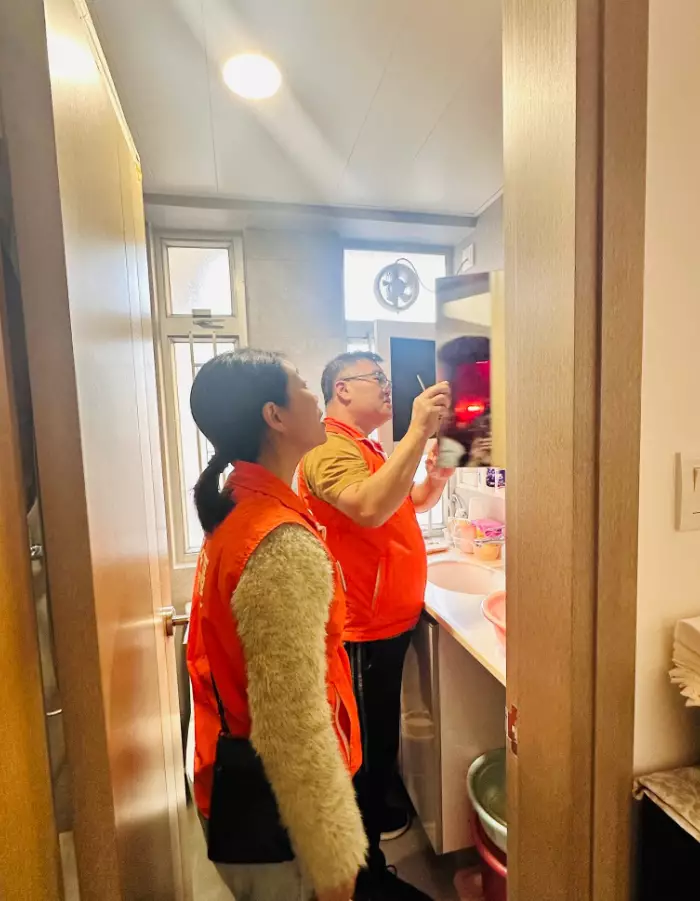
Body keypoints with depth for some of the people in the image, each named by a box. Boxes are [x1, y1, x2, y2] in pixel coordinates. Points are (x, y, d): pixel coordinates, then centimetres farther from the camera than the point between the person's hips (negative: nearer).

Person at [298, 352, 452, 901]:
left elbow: (416, 503, 19)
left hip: (388, 622, 10)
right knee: (369, 741, 6)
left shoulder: (366, 448, 14)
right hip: (363, 631, -10)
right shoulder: (330, 449, -19)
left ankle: (374, 813, 49)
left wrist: (439, 470, 1)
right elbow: (370, 508, -39)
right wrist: (418, 431, -36)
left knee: (380, 734, 26)